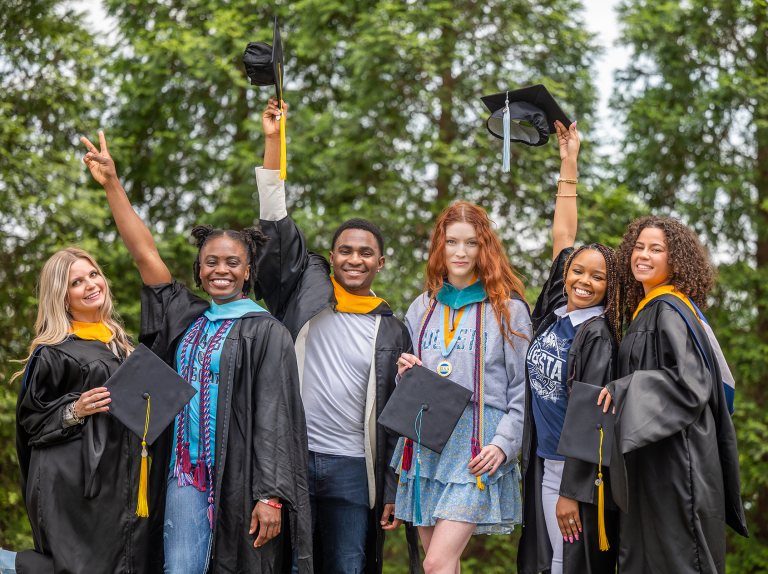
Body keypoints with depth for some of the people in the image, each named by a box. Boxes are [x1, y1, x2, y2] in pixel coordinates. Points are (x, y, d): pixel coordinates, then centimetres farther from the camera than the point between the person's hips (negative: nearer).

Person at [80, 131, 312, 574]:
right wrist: (112, 183, 8)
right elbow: (145, 252, 11)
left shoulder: (266, 333, -3)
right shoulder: (187, 318, 12)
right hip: (186, 473, 4)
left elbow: (273, 417, -9)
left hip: (239, 478, -4)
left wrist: (271, 496, -16)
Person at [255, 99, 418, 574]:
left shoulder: (392, 331, 11)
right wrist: (274, 139, -1)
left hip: (351, 468, 1)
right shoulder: (307, 292, 9)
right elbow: (276, 223, 4)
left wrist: (394, 493, 5)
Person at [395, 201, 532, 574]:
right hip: (426, 443, 5)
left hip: (478, 451, -5)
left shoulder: (507, 309, 2)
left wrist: (504, 443, -13)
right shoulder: (422, 308, 16)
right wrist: (406, 374, 2)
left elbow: (523, 388, -1)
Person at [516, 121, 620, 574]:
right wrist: (568, 163, 15)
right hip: (541, 463, 7)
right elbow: (562, 237, 12)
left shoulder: (597, 336, -14)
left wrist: (571, 491, -18)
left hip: (579, 470, -7)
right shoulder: (553, 312, 4)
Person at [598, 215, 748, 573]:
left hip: (673, 460, -9)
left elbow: (689, 381, -23)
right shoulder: (646, 309, 15)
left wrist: (621, 391, -20)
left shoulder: (669, 311, -14)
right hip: (648, 462, 9)